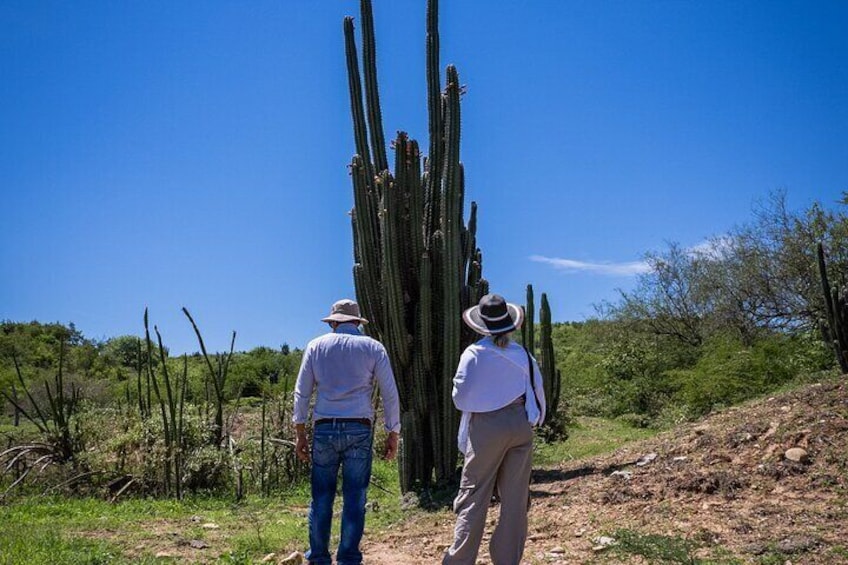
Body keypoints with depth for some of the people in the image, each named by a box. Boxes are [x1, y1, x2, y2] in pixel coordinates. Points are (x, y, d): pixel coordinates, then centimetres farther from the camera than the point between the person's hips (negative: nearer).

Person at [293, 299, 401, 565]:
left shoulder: (316, 346, 8)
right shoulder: (373, 347, 6)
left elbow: (301, 392, 6)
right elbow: (390, 394, 3)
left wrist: (300, 434, 10)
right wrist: (393, 434, 9)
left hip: (324, 428, 1)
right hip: (359, 430, -1)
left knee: (321, 497, 8)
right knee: (354, 498, 4)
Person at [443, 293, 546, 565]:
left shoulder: (474, 353, -8)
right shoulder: (522, 354, 2)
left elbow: (460, 397, -6)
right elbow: (538, 390, 8)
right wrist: (536, 419, 24)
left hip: (487, 427, -3)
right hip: (521, 424, 3)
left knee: (473, 497, 3)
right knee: (515, 499, 9)